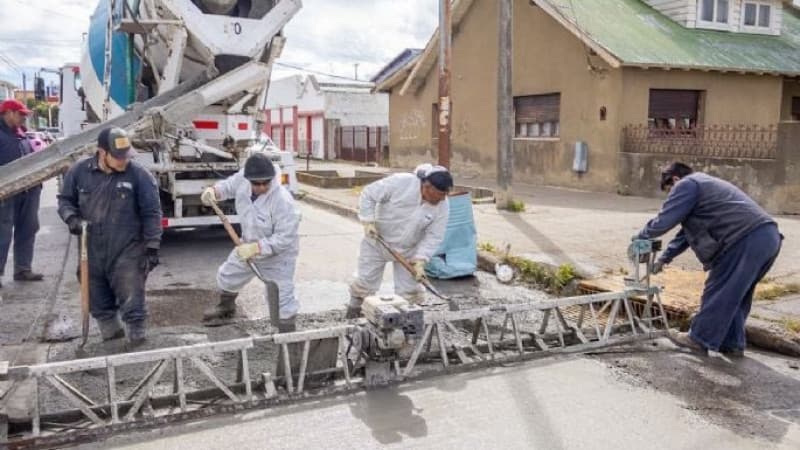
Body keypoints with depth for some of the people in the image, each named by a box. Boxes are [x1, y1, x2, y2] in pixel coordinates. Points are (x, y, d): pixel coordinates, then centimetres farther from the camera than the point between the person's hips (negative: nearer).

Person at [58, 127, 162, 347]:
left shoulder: (139, 175, -10)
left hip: (127, 252, -4)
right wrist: (71, 217, -8)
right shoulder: (79, 171, -1)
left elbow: (151, 213, -7)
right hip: (91, 252, 4)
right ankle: (110, 332, 34)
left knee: (132, 302, -2)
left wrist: (152, 247, -9)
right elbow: (65, 199, 13)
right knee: (98, 300, 16)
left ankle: (137, 339, 12)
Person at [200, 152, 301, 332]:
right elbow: (229, 185, 4)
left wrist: (256, 248, -37)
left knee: (281, 298, -9)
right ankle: (226, 307, 58)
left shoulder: (283, 202, -38)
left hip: (277, 255, -7)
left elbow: (284, 238, -33)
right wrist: (214, 191, -16)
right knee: (227, 276, 27)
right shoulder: (243, 179, -20)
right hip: (249, 246, 7)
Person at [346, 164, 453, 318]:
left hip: (408, 250, 2)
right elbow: (368, 194, -17)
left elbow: (433, 237, -13)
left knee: (409, 290, 5)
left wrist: (420, 261, -23)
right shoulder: (401, 182, -28)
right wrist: (368, 221, -23)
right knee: (365, 281, 6)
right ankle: (352, 315, 24)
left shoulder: (442, 206, -17)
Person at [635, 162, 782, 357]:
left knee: (718, 292, 2)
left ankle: (701, 339, 14)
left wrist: (641, 236, 13)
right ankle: (732, 343, 25)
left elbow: (663, 222, -5)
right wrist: (664, 258, 33)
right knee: (735, 294, 18)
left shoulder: (686, 185, 0)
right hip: (767, 236, 10)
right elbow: (688, 230, 34)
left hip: (748, 240, -10)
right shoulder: (703, 184, 32)